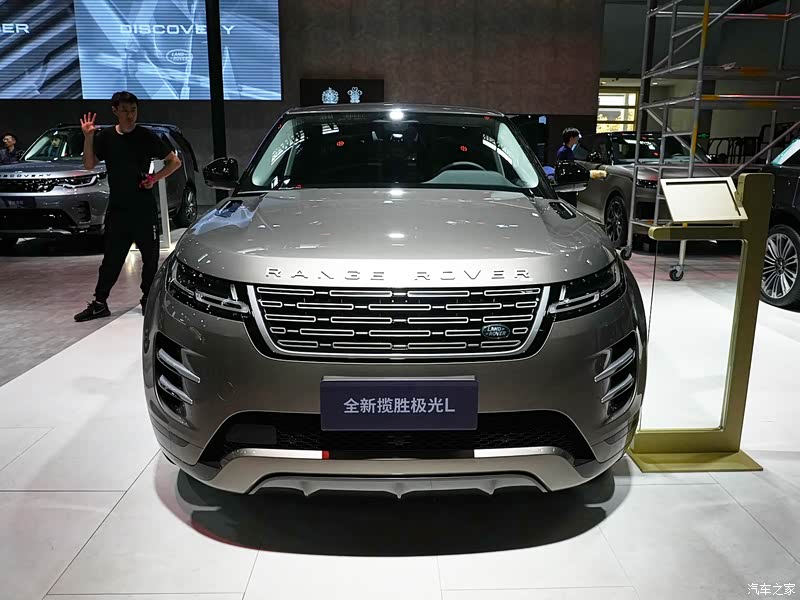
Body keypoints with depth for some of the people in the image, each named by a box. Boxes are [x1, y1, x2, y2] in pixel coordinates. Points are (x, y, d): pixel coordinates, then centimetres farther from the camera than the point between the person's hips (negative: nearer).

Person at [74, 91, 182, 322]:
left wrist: (155, 178, -10)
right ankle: (99, 303, 12)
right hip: (117, 208, 2)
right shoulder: (106, 136, 6)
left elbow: (175, 162, 3)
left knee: (150, 256, 5)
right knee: (112, 257, 5)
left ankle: (148, 300, 18)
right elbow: (89, 165, 3)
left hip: (144, 208, -2)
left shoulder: (146, 136, -1)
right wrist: (88, 137, -8)